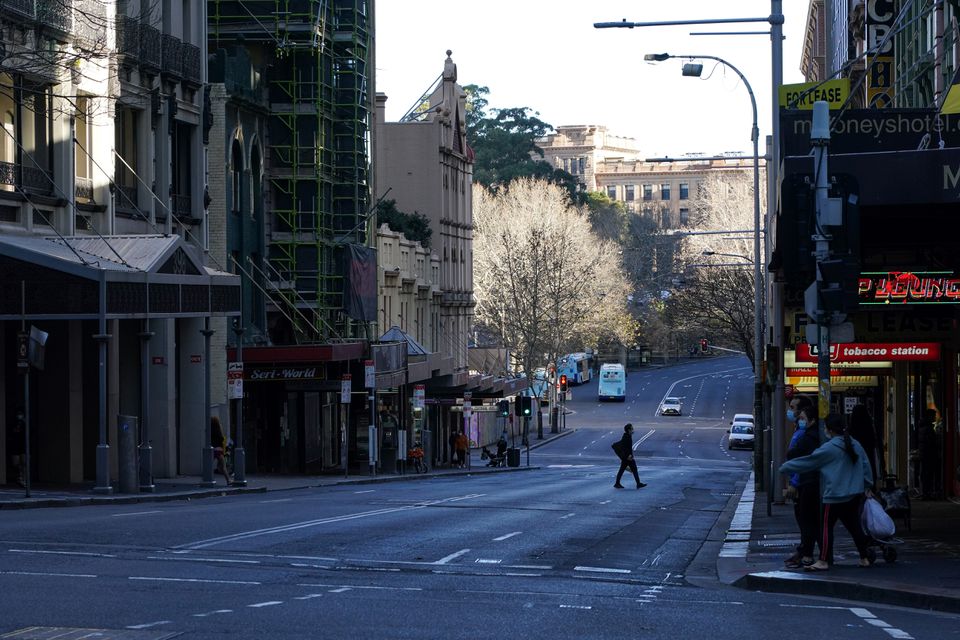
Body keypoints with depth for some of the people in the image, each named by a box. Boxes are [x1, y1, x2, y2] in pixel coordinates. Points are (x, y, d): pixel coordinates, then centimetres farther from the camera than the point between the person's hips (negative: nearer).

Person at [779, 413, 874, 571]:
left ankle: (823, 561, -4)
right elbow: (866, 467, 16)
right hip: (855, 495, 7)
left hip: (835, 495, -7)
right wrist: (867, 486, 27)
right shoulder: (855, 445, 8)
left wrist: (785, 467, 3)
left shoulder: (829, 448, -12)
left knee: (826, 526, -3)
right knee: (854, 525, 15)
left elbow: (808, 462, -7)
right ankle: (864, 558, 18)